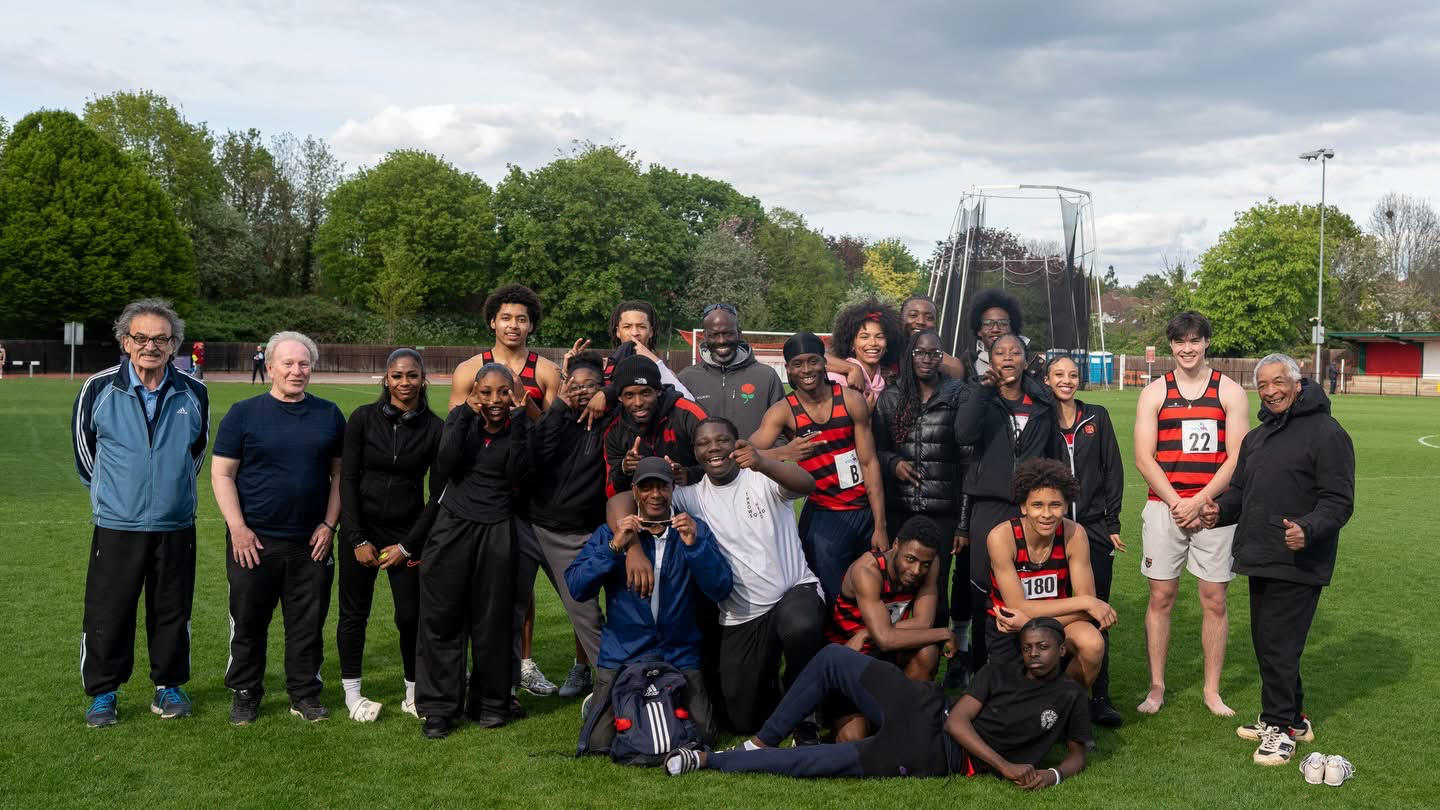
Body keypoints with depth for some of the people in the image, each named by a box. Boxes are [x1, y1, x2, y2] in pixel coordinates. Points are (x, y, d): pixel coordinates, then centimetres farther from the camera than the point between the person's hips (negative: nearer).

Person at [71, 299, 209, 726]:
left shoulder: (193, 393, -1)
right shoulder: (99, 389, -6)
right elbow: (83, 446, 11)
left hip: (175, 525, 1)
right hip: (115, 526, -1)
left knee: (172, 611, 10)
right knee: (106, 612, 4)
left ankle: (169, 686, 26)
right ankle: (102, 693, 21)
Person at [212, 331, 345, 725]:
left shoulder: (329, 415, 7)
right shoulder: (244, 413, 0)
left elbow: (340, 472, 9)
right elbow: (222, 473, -1)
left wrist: (329, 523, 0)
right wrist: (237, 527, -9)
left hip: (311, 542, 2)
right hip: (253, 541, -2)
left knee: (308, 624, 8)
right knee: (248, 622, 9)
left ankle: (305, 694, 21)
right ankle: (245, 694, 23)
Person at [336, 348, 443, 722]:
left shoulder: (435, 428, -3)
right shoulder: (363, 418, -5)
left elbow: (438, 494, 0)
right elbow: (347, 479, -4)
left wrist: (408, 545, -3)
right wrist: (358, 539, -8)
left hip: (407, 533, 0)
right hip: (360, 529, 0)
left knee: (411, 614, -1)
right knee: (354, 612, 6)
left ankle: (414, 692, 14)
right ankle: (352, 693, 19)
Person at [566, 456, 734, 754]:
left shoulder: (694, 530, 3)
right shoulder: (610, 533, 3)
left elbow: (721, 590, -7)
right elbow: (576, 588, -8)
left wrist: (694, 545, -21)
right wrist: (614, 547, -20)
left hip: (680, 655, 1)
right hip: (621, 656, 0)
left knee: (701, 736, -13)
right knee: (600, 743, -11)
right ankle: (597, 703, 22)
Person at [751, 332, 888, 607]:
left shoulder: (851, 400, -4)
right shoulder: (783, 412, -6)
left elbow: (869, 463, -4)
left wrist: (880, 525, -8)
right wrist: (783, 453, -40)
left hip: (866, 511, 2)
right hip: (822, 517, -1)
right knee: (836, 602, 1)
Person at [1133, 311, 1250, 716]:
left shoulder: (1230, 391, 5)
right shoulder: (1154, 393, 6)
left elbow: (1237, 457, -1)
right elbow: (1144, 458, 1)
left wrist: (1199, 501, -11)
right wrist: (1176, 503, -9)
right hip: (1164, 507, 0)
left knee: (1214, 599, 3)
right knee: (1161, 597, 3)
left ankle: (1212, 690, 15)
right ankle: (1156, 687, 13)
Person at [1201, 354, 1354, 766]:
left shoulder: (1326, 433, -10)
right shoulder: (1256, 437, 18)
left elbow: (1338, 501, -14)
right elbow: (1241, 490, 23)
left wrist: (1308, 530, -31)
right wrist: (1220, 508, 2)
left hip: (1298, 563, -8)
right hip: (1260, 559, 9)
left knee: (1278, 644, -5)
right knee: (1266, 641, 15)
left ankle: (1280, 725, 9)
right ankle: (1291, 719, 30)